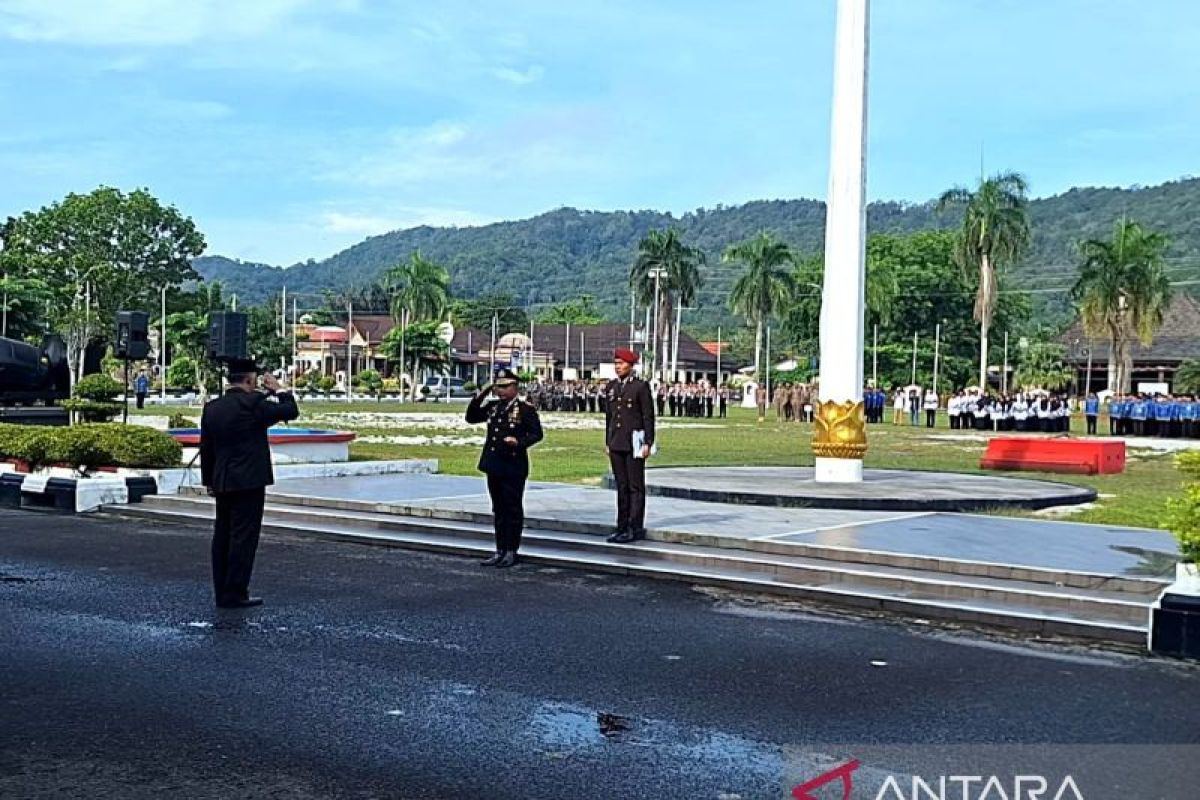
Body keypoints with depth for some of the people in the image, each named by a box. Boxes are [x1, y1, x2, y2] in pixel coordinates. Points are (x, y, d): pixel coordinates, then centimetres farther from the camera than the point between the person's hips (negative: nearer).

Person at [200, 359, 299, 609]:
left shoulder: (212, 408, 8)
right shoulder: (252, 402, -13)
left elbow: (206, 448, 13)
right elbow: (290, 411, -10)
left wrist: (208, 481, 20)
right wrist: (278, 390, 6)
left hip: (222, 483, 7)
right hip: (249, 482, -7)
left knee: (222, 537, 12)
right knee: (244, 538, -3)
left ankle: (222, 593, 17)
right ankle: (235, 594, -2)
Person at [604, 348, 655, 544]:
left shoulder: (641, 386, -5)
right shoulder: (611, 386, 13)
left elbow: (648, 416, -7)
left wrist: (648, 443, -12)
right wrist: (607, 442, 15)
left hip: (634, 443, -6)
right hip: (616, 444, 6)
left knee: (636, 487, -2)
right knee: (621, 487, 10)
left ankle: (635, 528, 1)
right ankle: (622, 527, 15)